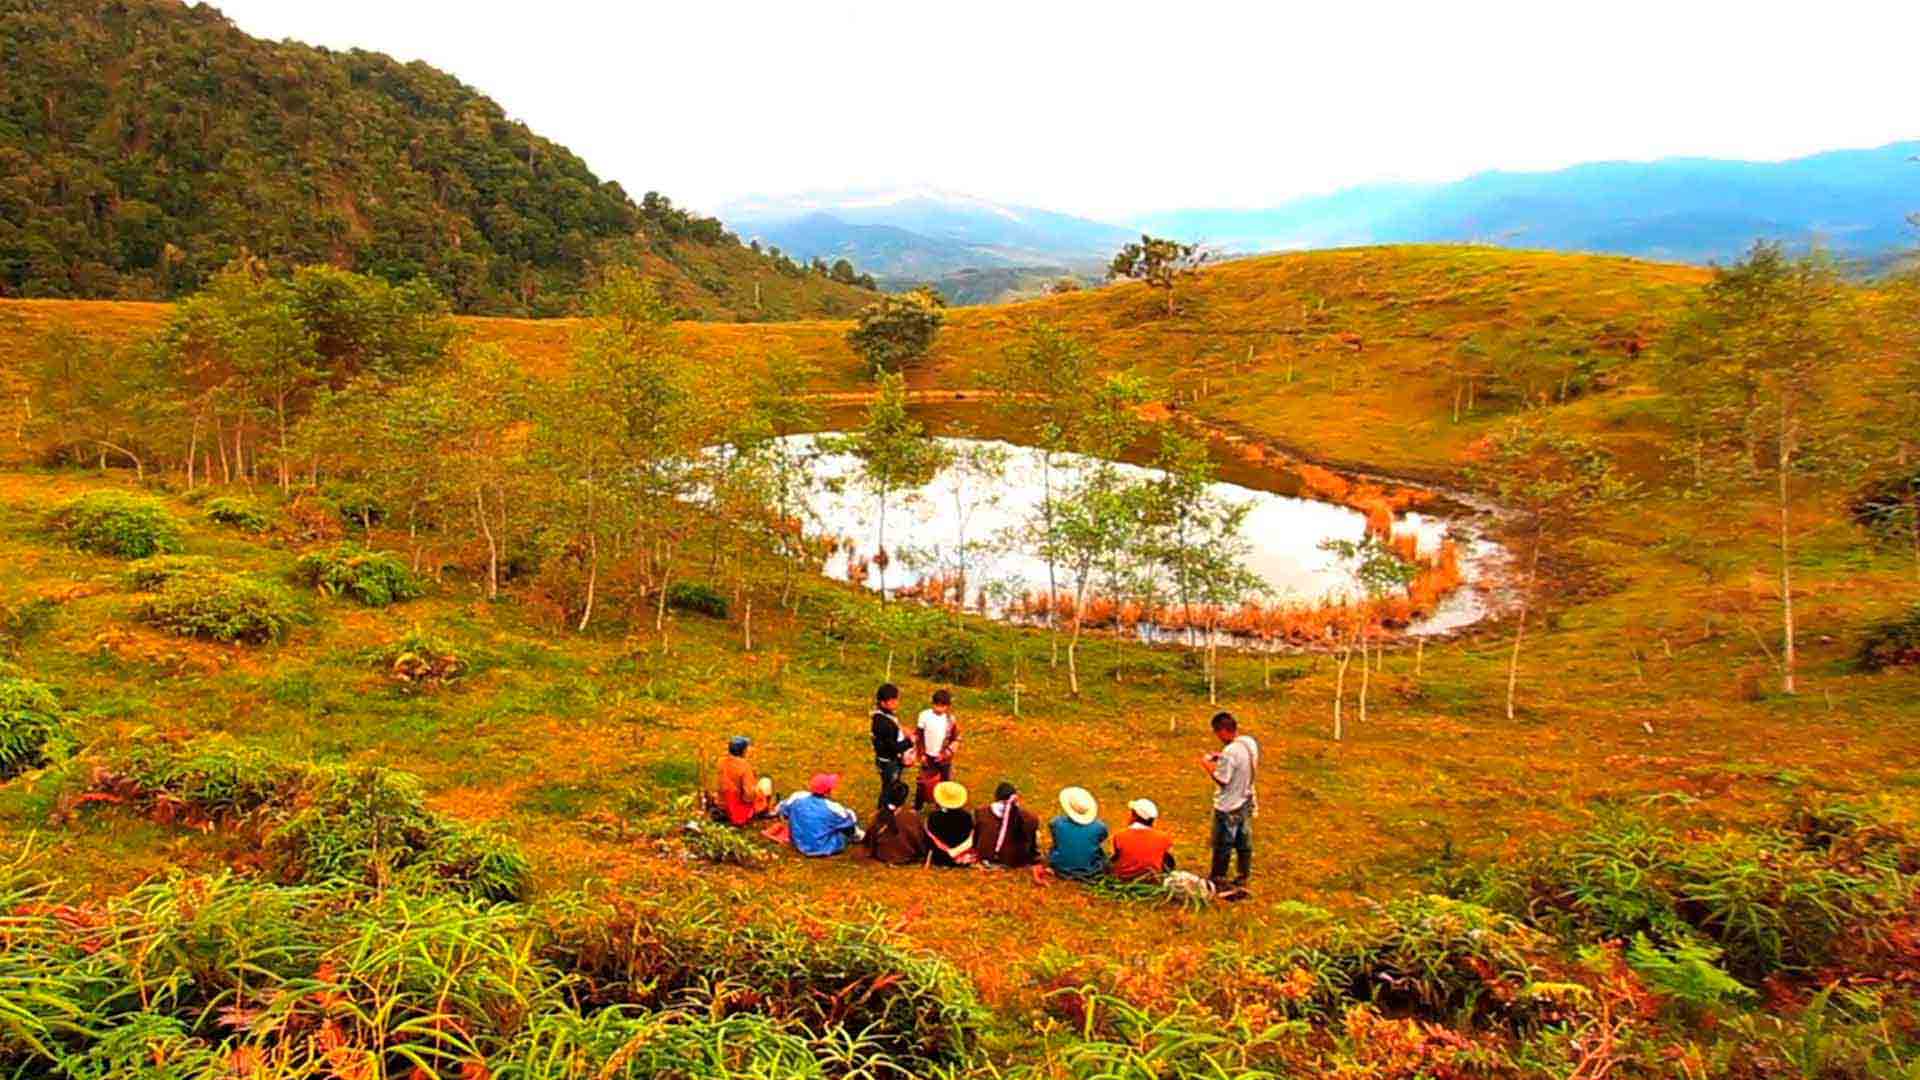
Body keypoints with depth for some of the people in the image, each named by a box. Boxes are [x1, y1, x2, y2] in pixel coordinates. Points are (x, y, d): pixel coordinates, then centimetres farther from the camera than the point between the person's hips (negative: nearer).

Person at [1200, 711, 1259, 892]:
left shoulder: (1230, 752, -28)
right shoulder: (1250, 743, -2)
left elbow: (1221, 780, -23)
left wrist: (1208, 764, -10)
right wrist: (1221, 759, 7)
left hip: (1228, 807, -8)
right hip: (1246, 803, 8)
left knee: (1222, 845, 8)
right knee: (1244, 843, 16)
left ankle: (1217, 880, 22)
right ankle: (1242, 880, 27)